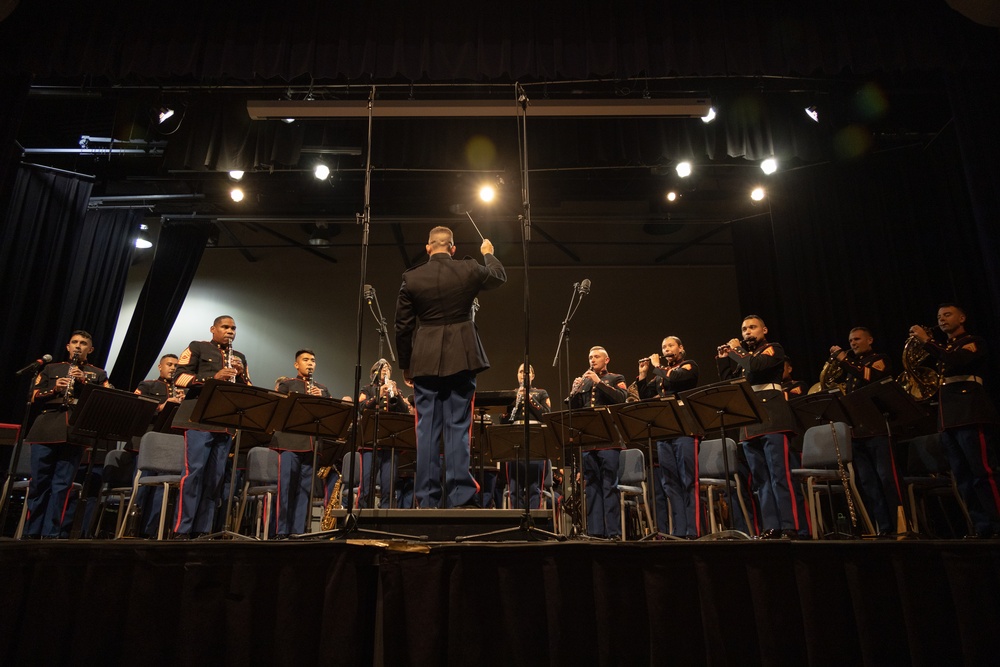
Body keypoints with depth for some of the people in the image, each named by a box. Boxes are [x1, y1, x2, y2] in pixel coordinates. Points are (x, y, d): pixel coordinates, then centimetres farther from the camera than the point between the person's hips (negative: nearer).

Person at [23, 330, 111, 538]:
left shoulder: (98, 374, 16)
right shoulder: (51, 369, 21)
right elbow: (34, 398, 13)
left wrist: (84, 382, -7)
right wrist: (55, 389, -6)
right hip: (46, 430, 2)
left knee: (62, 485, -5)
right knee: (38, 483, 2)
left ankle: (52, 534, -3)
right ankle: (31, 533, 10)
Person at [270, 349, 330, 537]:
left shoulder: (322, 388, 21)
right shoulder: (286, 384, 10)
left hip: (313, 443, 4)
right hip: (290, 442, -4)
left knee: (305, 488, 4)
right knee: (286, 487, -6)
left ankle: (299, 531, 9)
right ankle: (281, 531, 0)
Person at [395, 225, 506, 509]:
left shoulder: (411, 278, -1)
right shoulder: (468, 270, -2)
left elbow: (403, 326, 2)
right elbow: (499, 277, 19)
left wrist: (405, 365, 12)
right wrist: (489, 254, 39)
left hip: (425, 361, 1)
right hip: (461, 358, 0)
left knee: (427, 429, 6)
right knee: (458, 427, 3)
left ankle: (427, 498, 9)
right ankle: (460, 496, 3)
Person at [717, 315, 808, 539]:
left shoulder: (773, 349, 5)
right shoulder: (742, 357, 24)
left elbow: (756, 366, -15)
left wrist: (737, 350, 0)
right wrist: (724, 359, 14)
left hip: (772, 419, -7)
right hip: (749, 423, 7)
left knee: (781, 476, -11)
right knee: (761, 479, 5)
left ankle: (794, 527, -11)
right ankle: (771, 527, 8)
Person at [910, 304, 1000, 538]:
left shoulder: (974, 342, 3)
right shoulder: (943, 349, 25)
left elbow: (956, 361, -18)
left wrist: (926, 340, -14)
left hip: (971, 414, -7)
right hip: (947, 417, 8)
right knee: (963, 477, 4)